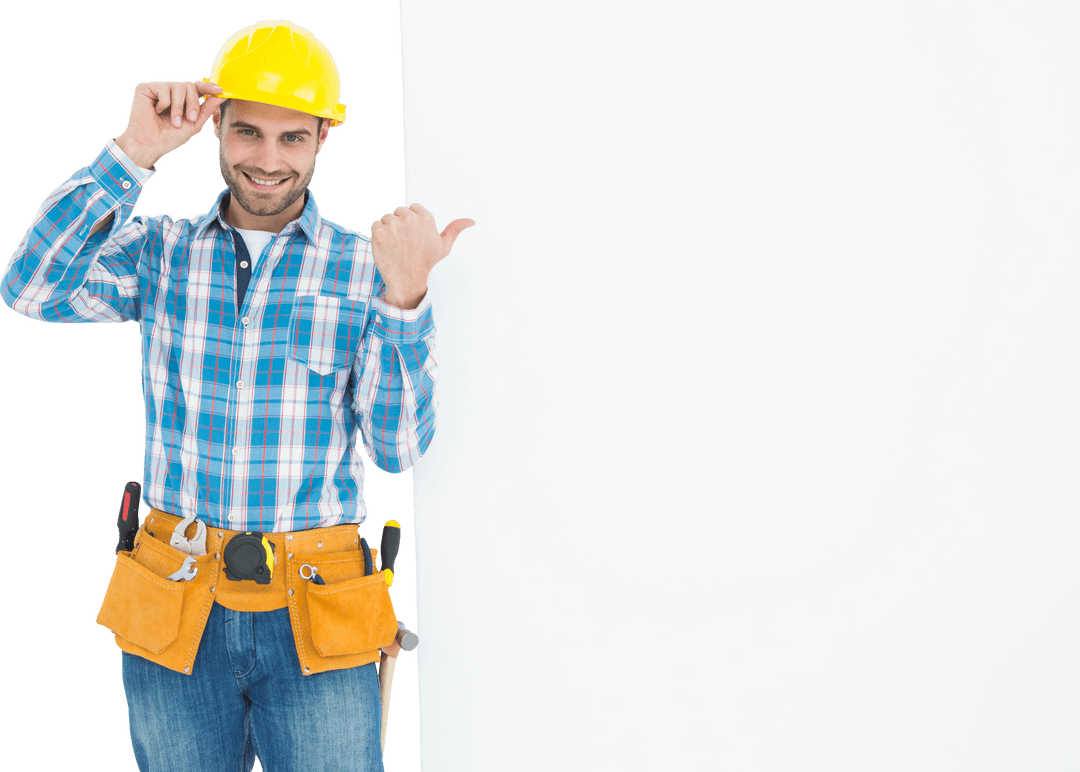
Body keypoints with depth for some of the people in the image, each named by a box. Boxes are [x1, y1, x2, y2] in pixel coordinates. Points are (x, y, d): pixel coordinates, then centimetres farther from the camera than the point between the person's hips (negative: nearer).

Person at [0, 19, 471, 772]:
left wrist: (404, 297, -21)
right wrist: (133, 154, -17)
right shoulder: (161, 251, 3)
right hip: (175, 615, 1)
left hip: (317, 621, -1)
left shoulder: (366, 267, -1)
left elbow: (397, 448, -8)